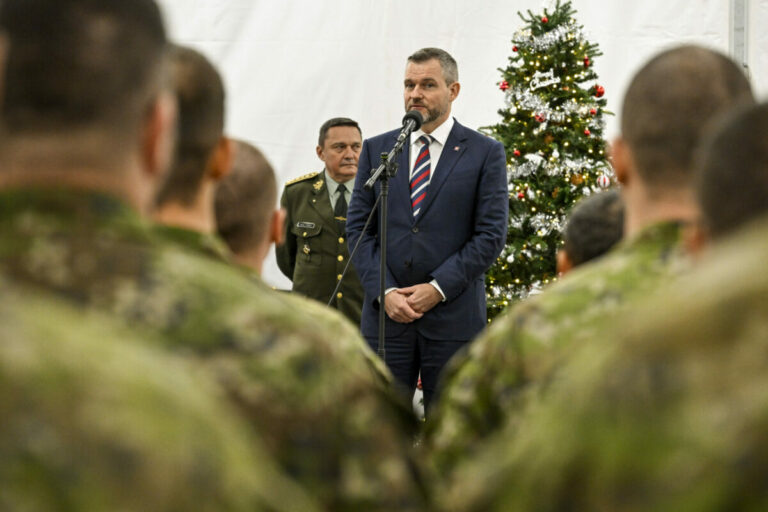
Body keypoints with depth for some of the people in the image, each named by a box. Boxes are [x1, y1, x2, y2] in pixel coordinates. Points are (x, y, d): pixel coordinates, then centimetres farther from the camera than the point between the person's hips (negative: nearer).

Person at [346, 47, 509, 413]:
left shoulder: (485, 154, 3)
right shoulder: (376, 149, 11)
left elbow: (491, 235, -3)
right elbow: (358, 228, 7)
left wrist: (439, 288, -12)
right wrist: (384, 292, -7)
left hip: (454, 316, -2)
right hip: (385, 314, 2)